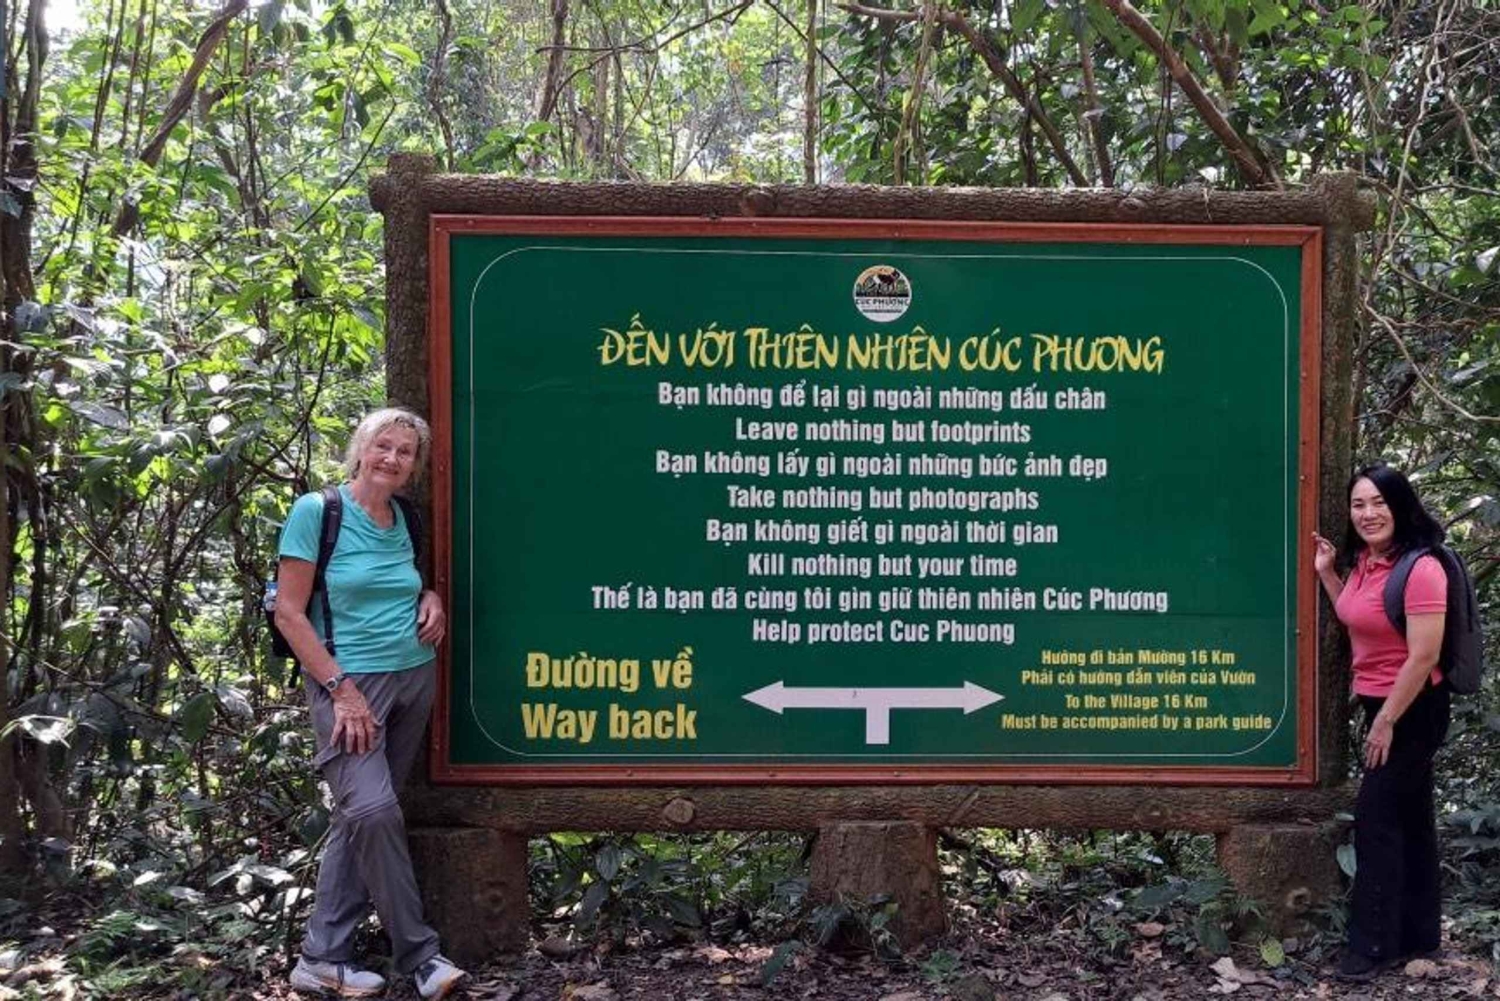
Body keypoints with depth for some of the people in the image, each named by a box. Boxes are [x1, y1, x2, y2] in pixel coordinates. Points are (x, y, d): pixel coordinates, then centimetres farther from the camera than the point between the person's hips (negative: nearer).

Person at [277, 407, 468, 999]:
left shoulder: (405, 521, 9)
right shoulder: (316, 511, -7)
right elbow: (288, 612, -9)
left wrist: (431, 598, 2)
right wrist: (342, 688, -15)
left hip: (413, 680, 6)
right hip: (348, 682, -6)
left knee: (359, 818, 7)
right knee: (373, 810, -18)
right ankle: (418, 952, -3)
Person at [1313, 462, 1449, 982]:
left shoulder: (1420, 570, -22)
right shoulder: (1364, 561, 4)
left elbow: (1423, 657, -23)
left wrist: (1387, 721, -18)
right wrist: (1326, 574, 8)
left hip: (1412, 710, -9)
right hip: (1383, 705, 9)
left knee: (1375, 818, -5)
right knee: (1409, 818, 16)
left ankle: (1374, 945, 5)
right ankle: (1418, 933, 28)